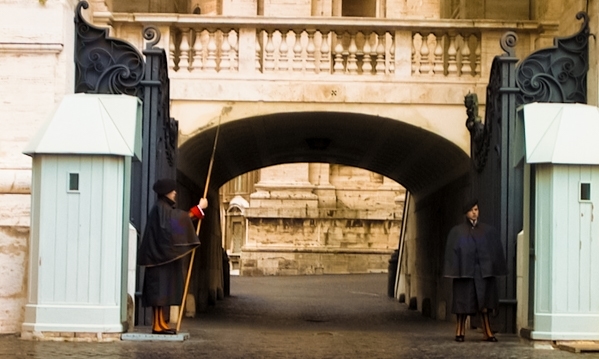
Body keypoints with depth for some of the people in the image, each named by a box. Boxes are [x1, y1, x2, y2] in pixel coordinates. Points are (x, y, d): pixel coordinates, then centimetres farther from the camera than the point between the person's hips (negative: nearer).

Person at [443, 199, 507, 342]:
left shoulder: (488, 231, 9)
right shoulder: (457, 232, 4)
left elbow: (496, 251, 9)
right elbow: (452, 252, 0)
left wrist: (495, 270, 1)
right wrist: (454, 271, -10)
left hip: (484, 271, 1)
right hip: (465, 271, -1)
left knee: (484, 303, -1)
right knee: (463, 301, 1)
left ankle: (487, 332, -1)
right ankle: (460, 330, 10)